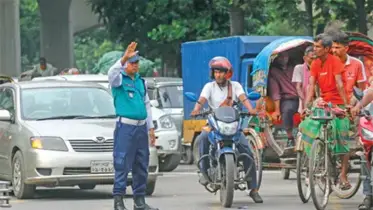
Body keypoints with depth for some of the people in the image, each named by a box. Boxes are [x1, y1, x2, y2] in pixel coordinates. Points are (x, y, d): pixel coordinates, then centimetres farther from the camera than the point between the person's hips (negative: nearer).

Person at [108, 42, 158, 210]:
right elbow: (112, 73, -27)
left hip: (141, 128, 7)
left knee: (142, 166, 8)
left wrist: (151, 128, 19)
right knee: (122, 165, -10)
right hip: (125, 127, -7)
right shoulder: (119, 79, -2)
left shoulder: (140, 81, 18)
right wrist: (124, 58, -42)